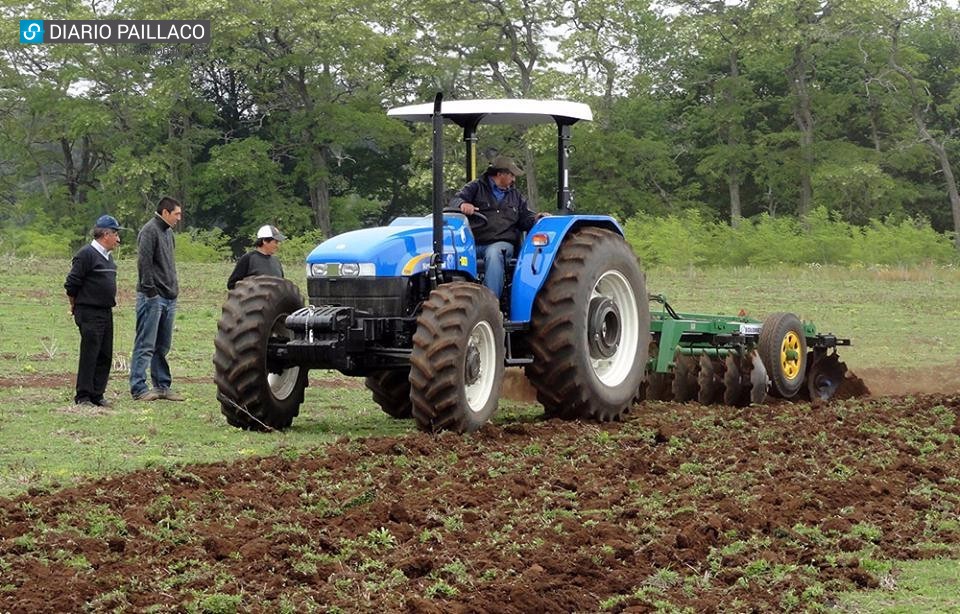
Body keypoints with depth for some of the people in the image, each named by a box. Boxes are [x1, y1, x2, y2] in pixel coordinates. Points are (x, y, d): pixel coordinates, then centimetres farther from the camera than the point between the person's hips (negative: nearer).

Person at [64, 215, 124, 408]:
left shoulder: (107, 256, 15)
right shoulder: (86, 254, -13)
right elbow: (71, 284, -13)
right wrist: (76, 306, 0)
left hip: (106, 312, 9)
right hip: (89, 314, -9)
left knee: (105, 356, 8)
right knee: (89, 355, -6)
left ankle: (97, 394, 15)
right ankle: (83, 397, -1)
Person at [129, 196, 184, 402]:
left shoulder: (168, 232, 18)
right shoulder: (150, 231, -10)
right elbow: (144, 262, -17)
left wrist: (175, 288, 15)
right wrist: (150, 290, -19)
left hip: (169, 298, 9)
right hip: (153, 298, -9)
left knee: (163, 346, 12)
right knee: (145, 345, -7)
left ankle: (163, 386, 17)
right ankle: (138, 388, -6)